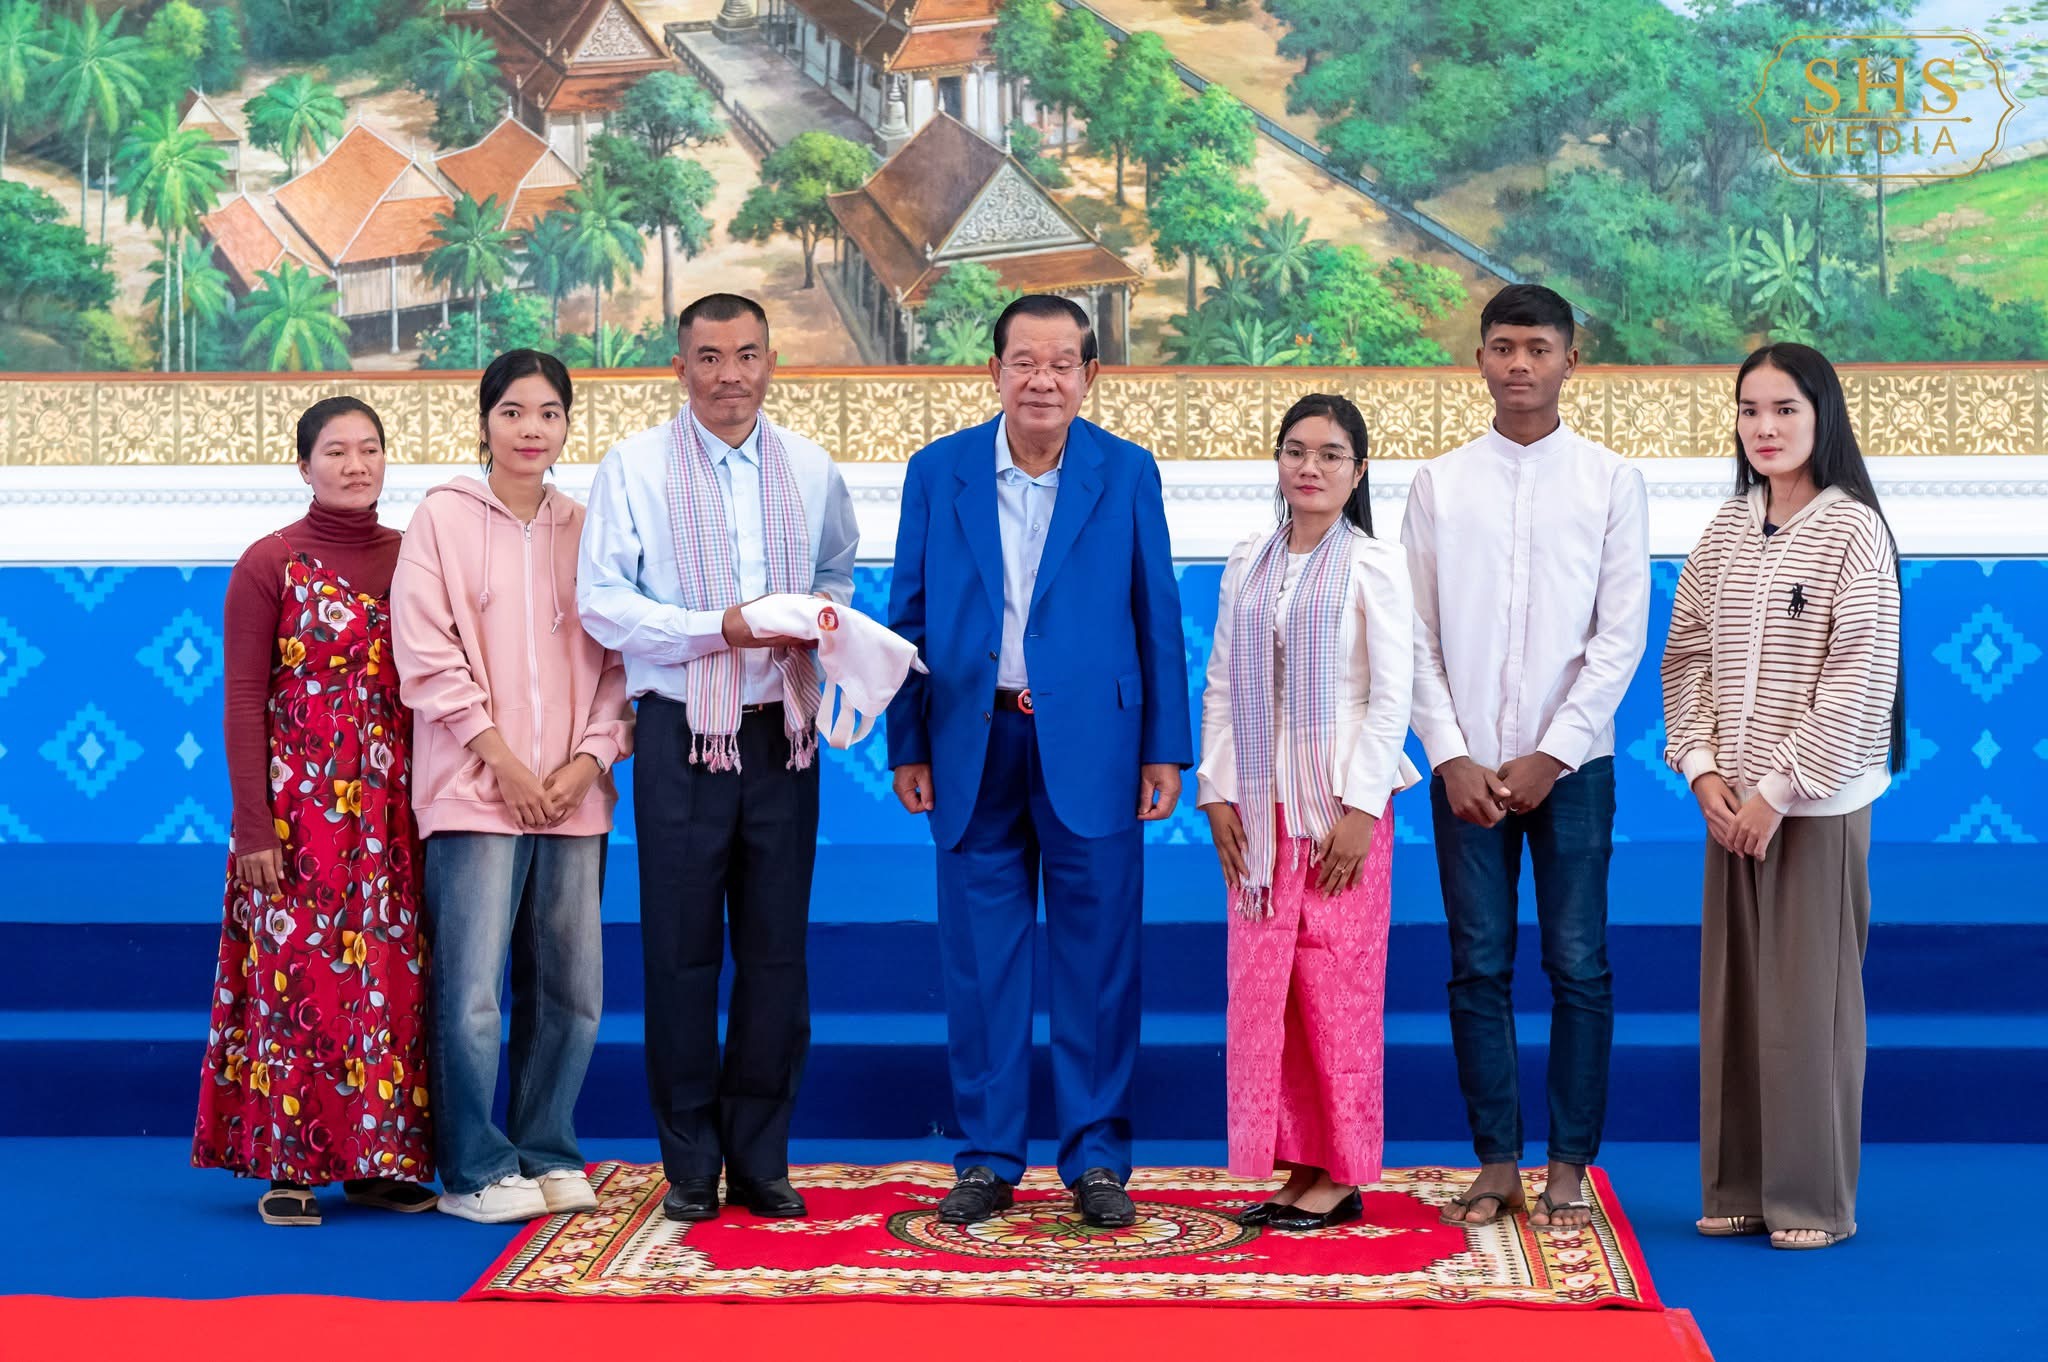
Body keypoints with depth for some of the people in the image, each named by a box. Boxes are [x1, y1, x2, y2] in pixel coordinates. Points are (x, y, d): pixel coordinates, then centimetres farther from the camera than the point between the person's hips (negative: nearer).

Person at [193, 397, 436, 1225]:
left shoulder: (411, 558, 10)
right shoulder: (269, 564, -3)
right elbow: (243, 701, -6)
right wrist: (253, 827, -12)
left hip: (394, 807, 4)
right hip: (301, 806, -4)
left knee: (394, 977, 4)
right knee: (297, 971, -4)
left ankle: (381, 1162, 12)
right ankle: (287, 1167, 3)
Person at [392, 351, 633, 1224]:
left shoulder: (587, 531, 13)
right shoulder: (443, 519, 2)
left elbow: (616, 661, 12)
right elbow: (429, 658, -4)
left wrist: (588, 763, -3)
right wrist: (506, 763, -9)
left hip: (573, 799, 4)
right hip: (476, 792, -4)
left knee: (570, 991, 6)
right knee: (470, 994, -8)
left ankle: (544, 1155, 19)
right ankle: (474, 1173, 3)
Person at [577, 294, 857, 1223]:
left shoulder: (810, 469, 9)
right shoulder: (634, 467, -1)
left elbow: (838, 568, 23)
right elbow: (600, 600, -6)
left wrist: (822, 619, 0)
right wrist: (718, 630, -17)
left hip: (783, 732, 3)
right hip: (682, 735, -3)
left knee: (776, 951, 6)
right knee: (682, 953, 2)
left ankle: (760, 1161, 16)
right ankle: (690, 1166, 12)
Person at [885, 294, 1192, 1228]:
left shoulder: (1128, 473, 3)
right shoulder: (937, 472, 5)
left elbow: (1156, 619, 4)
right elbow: (910, 618, 8)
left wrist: (1166, 750, 0)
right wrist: (906, 747, 4)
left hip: (1090, 745, -1)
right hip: (974, 742, 1)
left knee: (1097, 958, 2)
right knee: (980, 959, 5)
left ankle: (1096, 1159, 11)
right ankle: (988, 1159, 14)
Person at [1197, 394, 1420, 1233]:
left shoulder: (1373, 567, -3)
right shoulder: (1247, 566, 10)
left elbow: (1392, 696, -7)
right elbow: (1221, 687, 12)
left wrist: (1361, 809, -13)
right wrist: (1218, 793, 3)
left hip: (1341, 803, -4)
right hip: (1261, 807, 5)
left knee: (1338, 985, -3)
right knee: (1262, 985, 3)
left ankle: (1341, 1173, 6)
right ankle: (1298, 1165, 11)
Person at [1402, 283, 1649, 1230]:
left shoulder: (1610, 481, 2)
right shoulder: (1440, 484, 6)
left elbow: (1620, 636, -2)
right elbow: (1416, 636, 5)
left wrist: (1552, 755, -8)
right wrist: (1451, 757, -5)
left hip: (1571, 763, -1)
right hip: (1466, 766, 1)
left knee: (1578, 968, 1)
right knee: (1478, 968, 4)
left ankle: (1568, 1170, 8)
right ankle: (1496, 1162, 12)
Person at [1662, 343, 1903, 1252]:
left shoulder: (1852, 529, -8)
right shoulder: (1727, 530, 8)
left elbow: (1858, 677, -13)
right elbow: (1686, 656, 9)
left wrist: (1779, 788, -13)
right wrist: (1702, 768, -4)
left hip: (1819, 802, -5)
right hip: (1733, 802, 5)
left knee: (1809, 997, -2)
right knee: (1732, 991, 7)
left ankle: (1815, 1200, 8)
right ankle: (1741, 1188, 16)